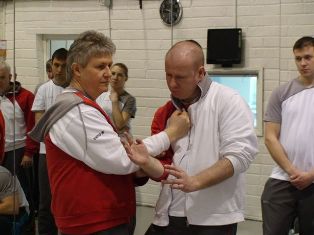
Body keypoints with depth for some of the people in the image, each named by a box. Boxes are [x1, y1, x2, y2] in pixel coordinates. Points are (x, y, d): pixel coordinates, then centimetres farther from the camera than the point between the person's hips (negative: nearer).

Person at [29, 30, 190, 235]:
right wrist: (171, 134, -15)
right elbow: (120, 160, -22)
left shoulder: (80, 107, 15)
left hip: (97, 218, 10)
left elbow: (108, 158, 10)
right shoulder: (79, 111, -20)